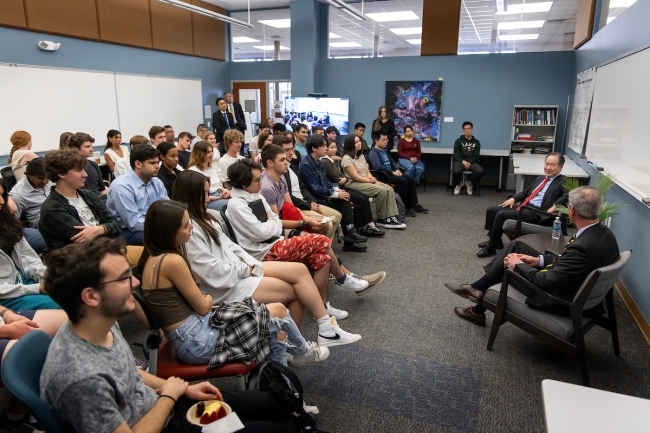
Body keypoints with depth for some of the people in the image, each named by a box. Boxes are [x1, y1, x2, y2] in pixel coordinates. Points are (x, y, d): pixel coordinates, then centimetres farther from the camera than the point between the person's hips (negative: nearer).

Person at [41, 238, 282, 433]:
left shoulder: (104, 324, -10)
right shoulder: (81, 378, -37)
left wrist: (184, 389, 3)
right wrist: (169, 395, -13)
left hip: (157, 409, 7)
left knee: (263, 405, 13)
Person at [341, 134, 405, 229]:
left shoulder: (361, 156, 16)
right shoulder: (347, 159, -12)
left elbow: (367, 172, 14)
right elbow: (356, 177, -17)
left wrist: (372, 178, -9)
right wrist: (371, 181, -11)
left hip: (366, 181, 9)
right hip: (354, 184, -9)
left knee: (389, 189, -12)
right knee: (381, 191, -25)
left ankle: (391, 218, -17)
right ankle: (381, 219, -11)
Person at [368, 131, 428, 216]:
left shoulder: (384, 151, 19)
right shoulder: (373, 152, -10)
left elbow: (392, 162, 28)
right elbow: (378, 166, -25)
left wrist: (397, 169, 6)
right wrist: (393, 172, -20)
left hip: (390, 173, 9)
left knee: (411, 180, -2)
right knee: (402, 181, -27)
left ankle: (413, 204, 2)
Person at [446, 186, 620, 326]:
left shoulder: (583, 246, -34)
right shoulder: (603, 233, -6)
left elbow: (546, 282, -29)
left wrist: (518, 265, -14)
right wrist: (539, 260, 3)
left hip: (560, 299, -8)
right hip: (568, 284, 8)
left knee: (508, 265, 9)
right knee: (516, 246, 7)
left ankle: (477, 312, 30)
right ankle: (477, 288, 15)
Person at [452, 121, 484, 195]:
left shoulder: (476, 142, 17)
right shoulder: (458, 141, 13)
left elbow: (476, 155, 6)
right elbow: (456, 154, 2)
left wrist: (469, 162, -13)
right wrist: (463, 161, -16)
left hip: (472, 162, 1)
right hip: (460, 161, -1)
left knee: (480, 171, -30)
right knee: (456, 171, -36)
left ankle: (469, 183, 1)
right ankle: (457, 185, 0)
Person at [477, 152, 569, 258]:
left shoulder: (563, 183, -4)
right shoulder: (540, 179, 22)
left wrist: (555, 206, -30)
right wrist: (513, 198, 10)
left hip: (537, 213, -9)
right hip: (523, 206, 9)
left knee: (501, 214, -23)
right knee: (491, 210, 0)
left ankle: (490, 248, -11)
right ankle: (495, 240, 14)